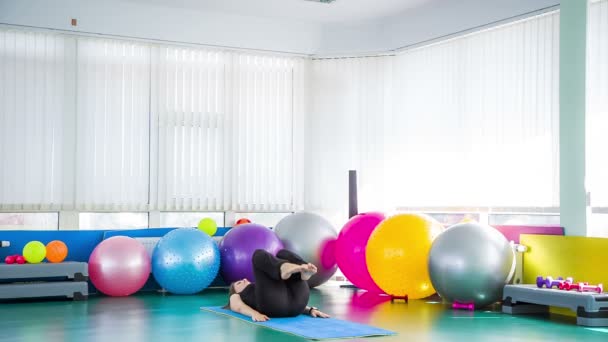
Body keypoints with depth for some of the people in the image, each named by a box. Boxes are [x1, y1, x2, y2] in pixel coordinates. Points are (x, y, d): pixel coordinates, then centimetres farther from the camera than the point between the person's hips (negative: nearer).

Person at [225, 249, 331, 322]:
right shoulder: (236, 297, 35)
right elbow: (240, 308, 9)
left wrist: (311, 309, 7)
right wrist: (255, 313, -16)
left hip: (295, 302, 4)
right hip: (273, 306, -4)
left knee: (282, 253, 8)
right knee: (260, 255, -4)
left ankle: (304, 270, -28)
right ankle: (285, 269, -39)